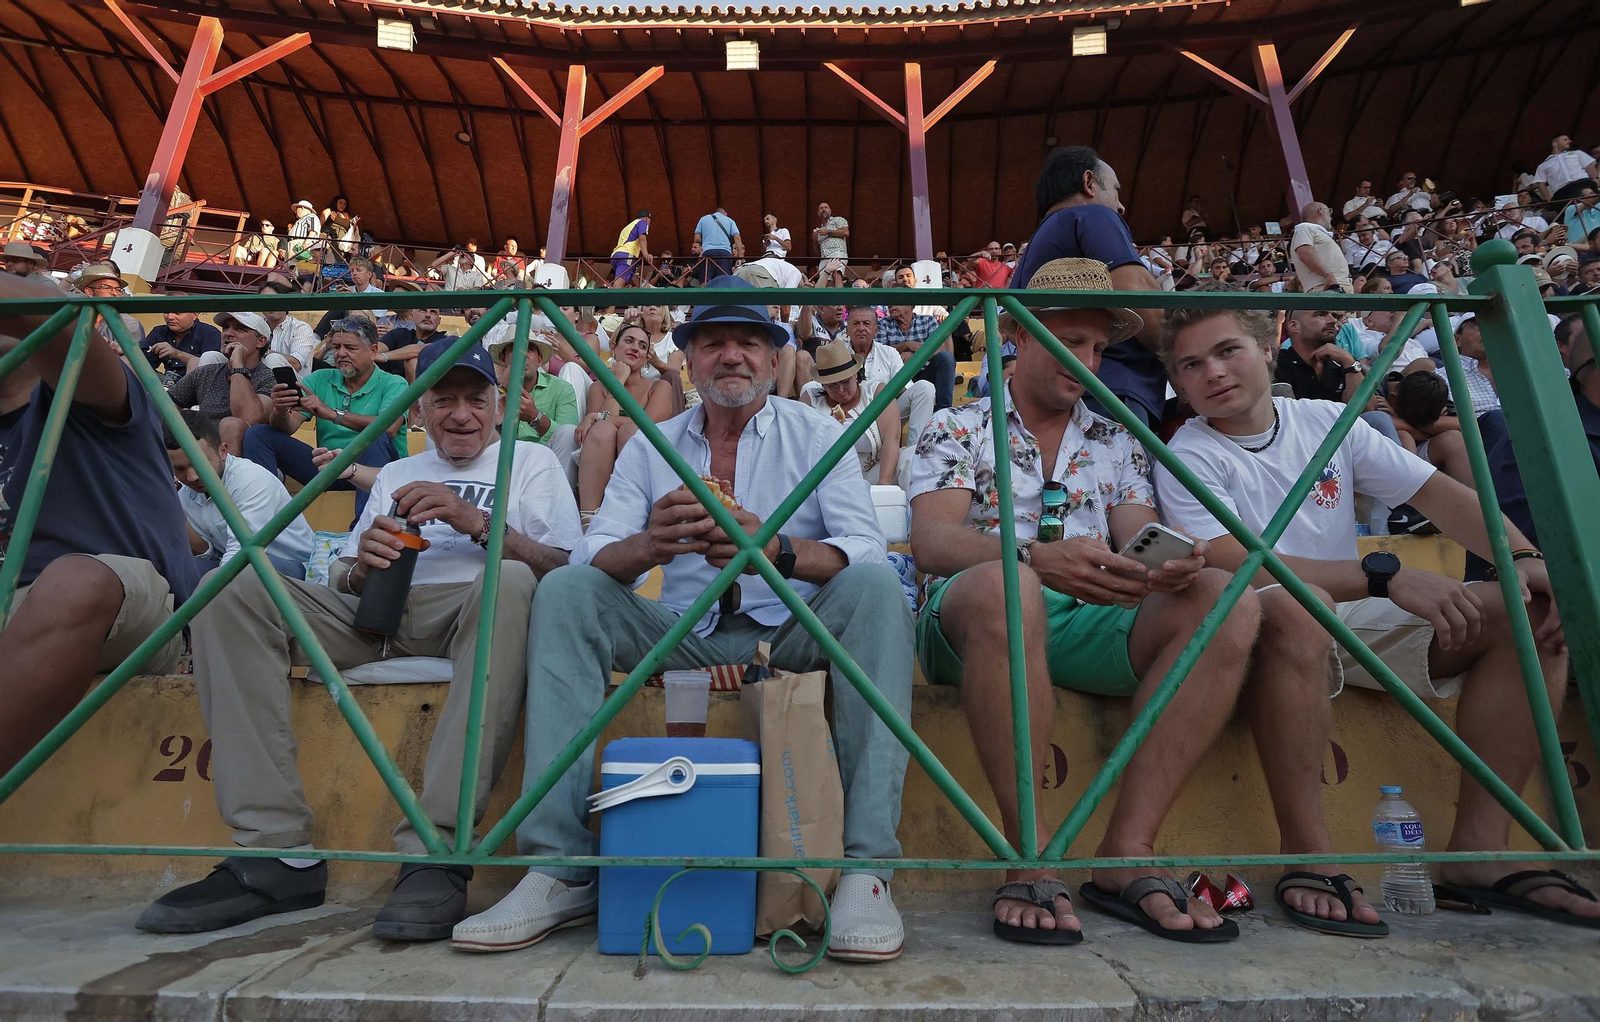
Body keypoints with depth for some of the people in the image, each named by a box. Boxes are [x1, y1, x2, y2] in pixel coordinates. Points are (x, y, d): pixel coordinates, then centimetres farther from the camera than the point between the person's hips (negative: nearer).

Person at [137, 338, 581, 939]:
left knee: (509, 581, -38)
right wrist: (360, 568, -3)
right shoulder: (395, 473, 30)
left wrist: (479, 522, -14)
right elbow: (341, 587, 22)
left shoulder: (531, 462, 17)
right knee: (232, 588, -17)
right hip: (375, 618, 5)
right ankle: (277, 853, -21)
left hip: (470, 610, -4)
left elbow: (567, 572, 0)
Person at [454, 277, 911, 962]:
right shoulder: (651, 447, 9)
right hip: (682, 634, 2)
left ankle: (867, 868, -29)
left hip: (793, 628, -1)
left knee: (876, 584, -30)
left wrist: (776, 551, -32)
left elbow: (865, 551, -11)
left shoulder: (815, 434, 3)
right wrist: (649, 546, -27)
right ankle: (560, 869, -19)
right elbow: (592, 556, -2)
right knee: (565, 589, -18)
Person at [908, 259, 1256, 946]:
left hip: (1088, 624, 4)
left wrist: (1173, 564, -16)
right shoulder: (956, 430, 10)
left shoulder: (1116, 442, 24)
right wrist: (1039, 558, -28)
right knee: (1006, 587, -38)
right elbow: (932, 542, -8)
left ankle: (1128, 851, -23)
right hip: (974, 619, -4)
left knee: (1228, 601, -21)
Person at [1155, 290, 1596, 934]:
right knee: (1296, 605, -38)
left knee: (1530, 613, -8)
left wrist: (1525, 558, -11)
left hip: (1360, 625, 6)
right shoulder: (1187, 457, -8)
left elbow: (1438, 492, 6)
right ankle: (1306, 852, -30)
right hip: (1268, 639, -6)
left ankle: (1480, 846, -9)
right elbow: (1235, 565, -21)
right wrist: (1386, 575, -27)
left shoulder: (1325, 421, 9)